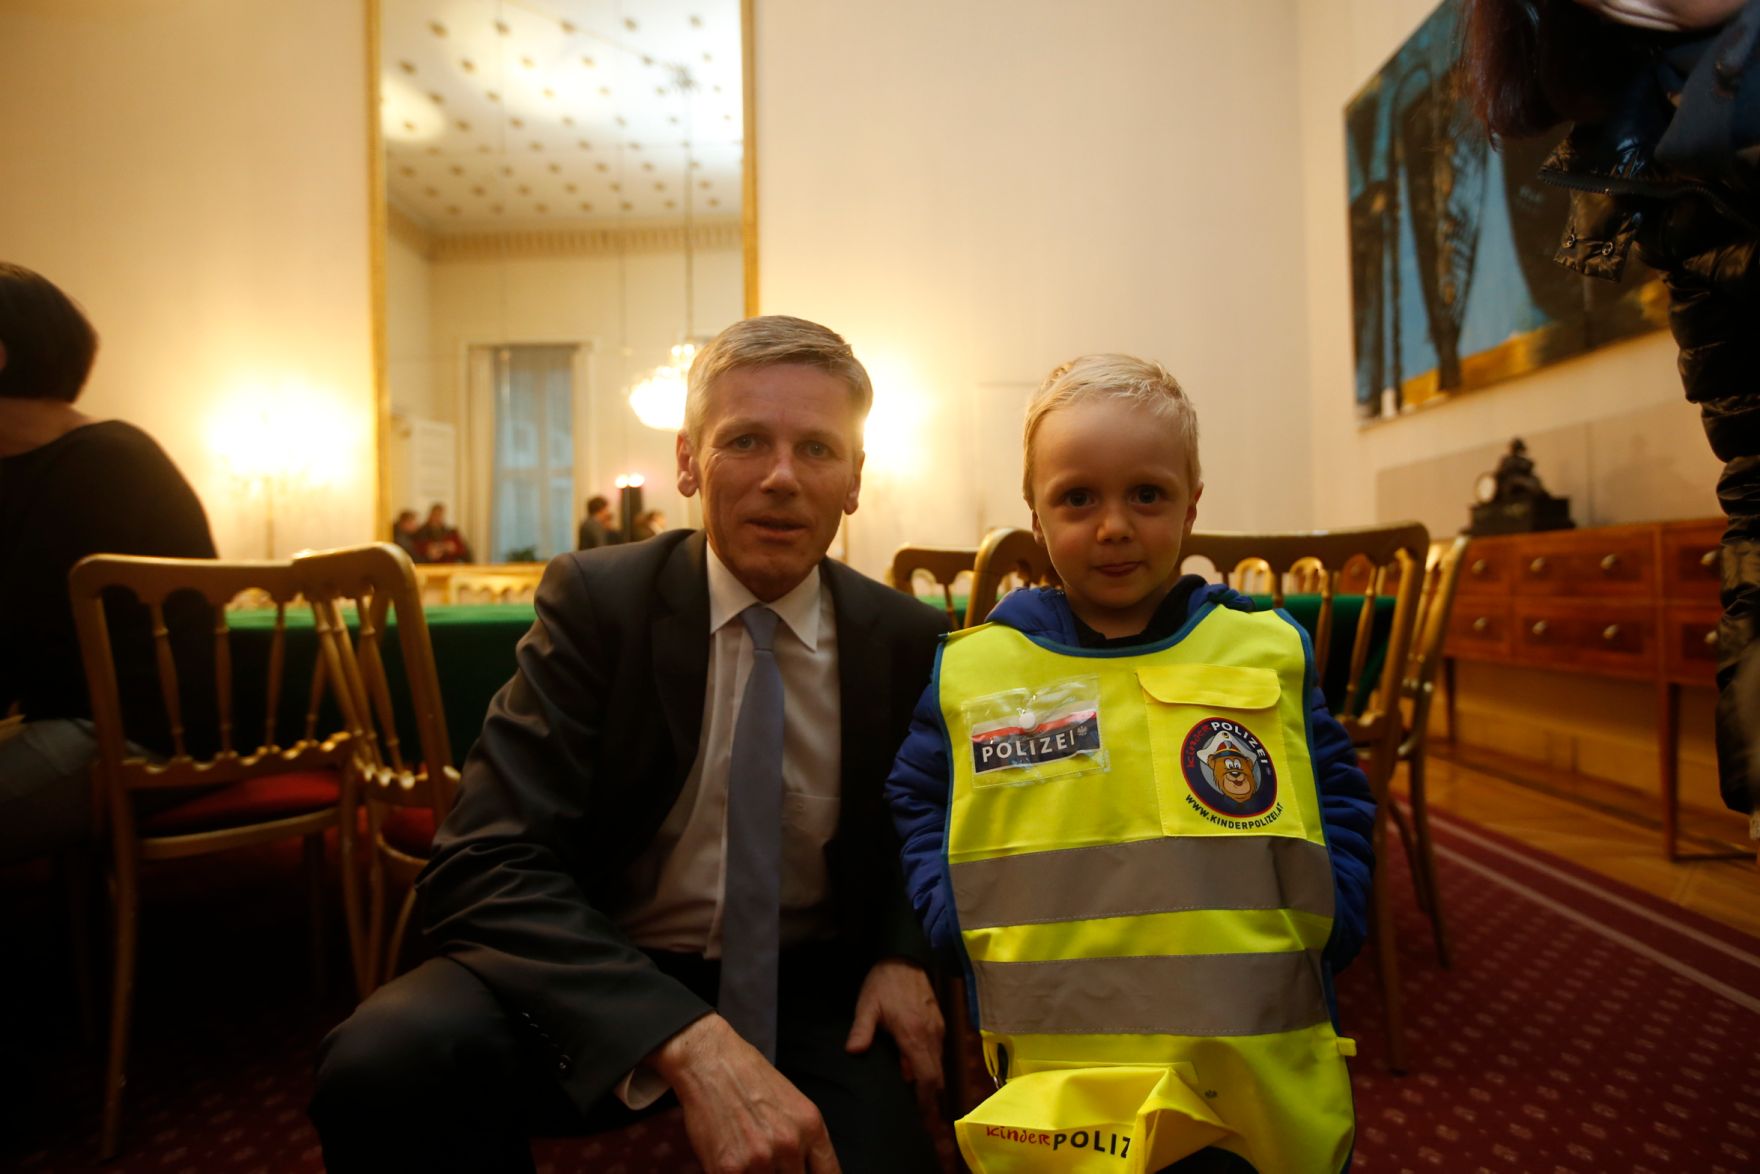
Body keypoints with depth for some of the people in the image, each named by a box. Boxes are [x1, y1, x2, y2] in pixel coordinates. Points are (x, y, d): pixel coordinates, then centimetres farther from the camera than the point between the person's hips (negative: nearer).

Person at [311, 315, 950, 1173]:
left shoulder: (908, 638, -4)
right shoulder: (596, 599, -11)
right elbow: (484, 868, -20)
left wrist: (902, 954, -9)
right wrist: (688, 1042, -34)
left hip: (810, 987, 2)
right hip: (606, 980, -1)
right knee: (382, 1064, -28)